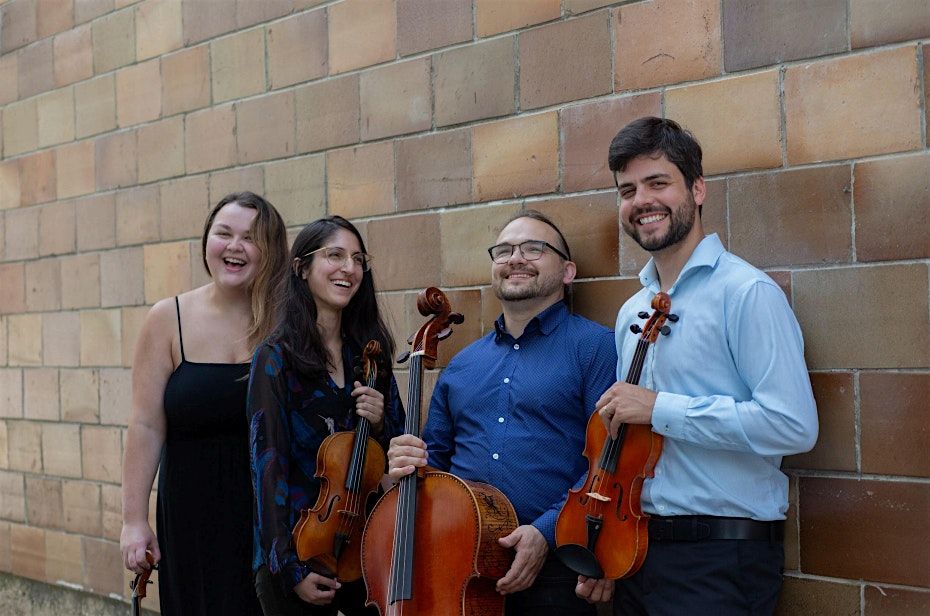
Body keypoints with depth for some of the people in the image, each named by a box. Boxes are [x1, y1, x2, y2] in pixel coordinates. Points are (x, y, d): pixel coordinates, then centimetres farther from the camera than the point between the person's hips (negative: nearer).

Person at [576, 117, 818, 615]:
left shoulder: (746, 293, -12)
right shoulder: (632, 312, 12)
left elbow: (793, 425, -22)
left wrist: (660, 409, -20)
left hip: (721, 559, -7)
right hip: (636, 550, 7)